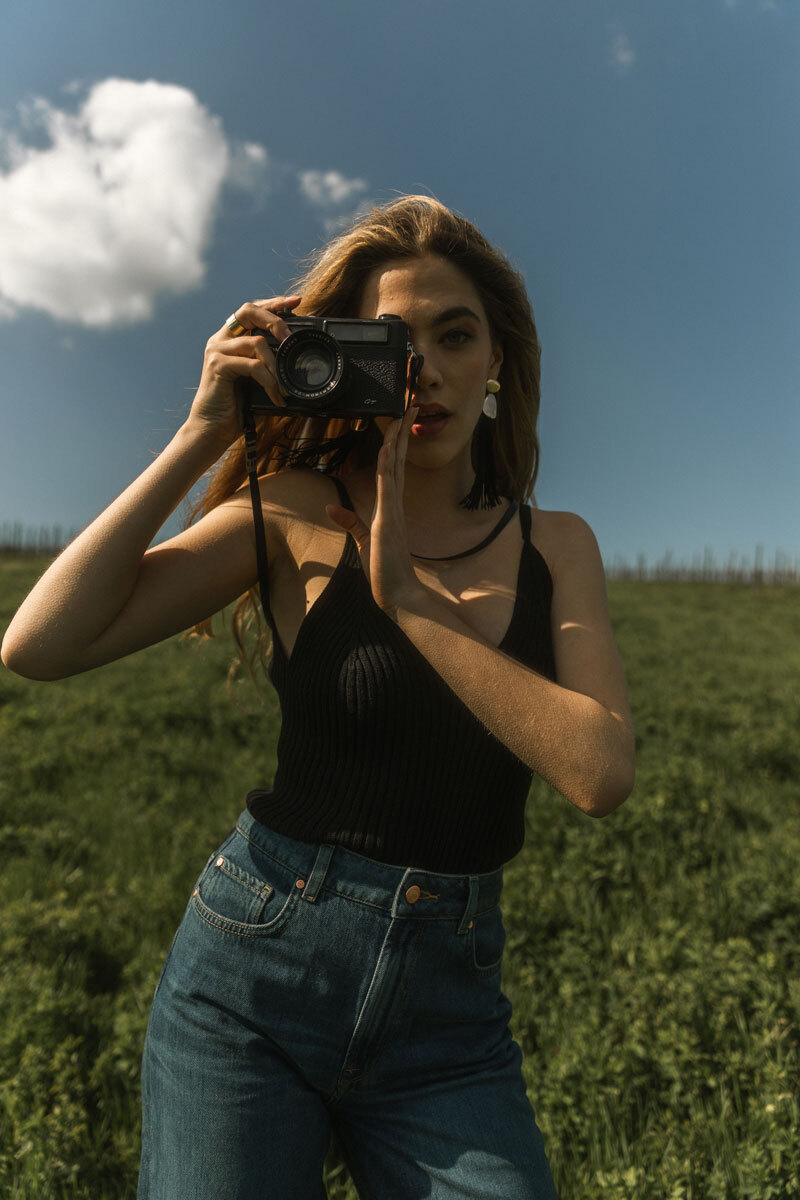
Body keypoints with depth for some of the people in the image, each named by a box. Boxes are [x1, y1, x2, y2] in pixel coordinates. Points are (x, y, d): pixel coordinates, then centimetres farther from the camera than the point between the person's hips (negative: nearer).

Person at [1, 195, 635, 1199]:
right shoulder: (296, 514, -6)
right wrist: (202, 436, -15)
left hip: (447, 1009, 3)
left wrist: (408, 596, -17)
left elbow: (600, 774, -14)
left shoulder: (555, 545, 2)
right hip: (254, 968, -2)